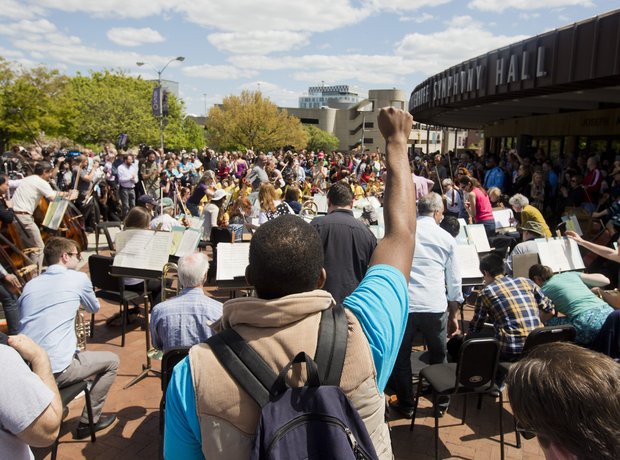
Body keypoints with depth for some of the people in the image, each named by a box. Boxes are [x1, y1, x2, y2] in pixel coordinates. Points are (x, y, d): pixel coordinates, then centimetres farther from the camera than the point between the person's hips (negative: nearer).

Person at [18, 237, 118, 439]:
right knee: (111, 360, 13)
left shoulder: (30, 285, 12)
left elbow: (22, 322, 21)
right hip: (56, 371, -7)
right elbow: (94, 308, 16)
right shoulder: (78, 278, -2)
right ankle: (88, 421, 16)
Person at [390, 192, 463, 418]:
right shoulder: (447, 238, 8)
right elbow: (454, 282, 11)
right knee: (439, 356, 20)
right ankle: (442, 403, 33)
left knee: (401, 357, 15)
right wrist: (453, 315, 20)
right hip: (435, 306, 1)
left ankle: (406, 405, 26)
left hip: (402, 305, -1)